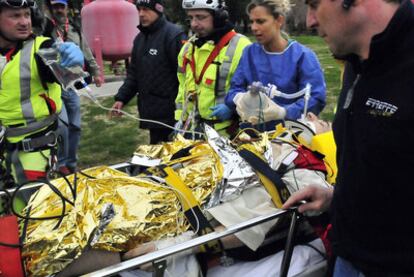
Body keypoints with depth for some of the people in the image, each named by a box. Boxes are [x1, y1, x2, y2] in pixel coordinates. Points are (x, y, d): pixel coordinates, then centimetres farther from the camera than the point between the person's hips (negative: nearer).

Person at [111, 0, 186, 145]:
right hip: (151, 111, 8)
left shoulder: (174, 35, -13)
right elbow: (134, 73, 20)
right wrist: (121, 97, 9)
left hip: (171, 113, -8)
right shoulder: (140, 38, 15)